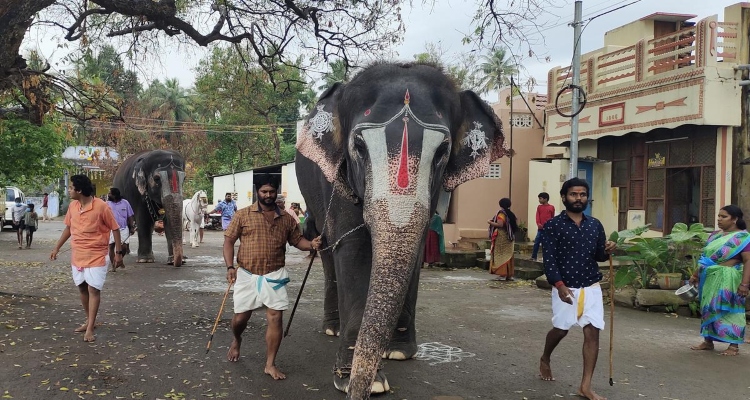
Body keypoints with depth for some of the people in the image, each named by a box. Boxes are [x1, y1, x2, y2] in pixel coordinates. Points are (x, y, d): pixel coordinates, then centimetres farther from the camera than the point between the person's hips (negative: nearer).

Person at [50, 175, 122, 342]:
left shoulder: (101, 206, -17)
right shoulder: (72, 206, 2)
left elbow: (115, 229, -9)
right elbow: (68, 228, 16)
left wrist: (118, 252, -8)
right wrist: (57, 248, 16)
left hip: (97, 256, -6)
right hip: (77, 255, 6)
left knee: (93, 289, -6)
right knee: (82, 288, 12)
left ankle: (90, 329, -3)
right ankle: (90, 320, 27)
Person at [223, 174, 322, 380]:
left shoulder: (286, 218, 6)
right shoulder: (244, 215, -1)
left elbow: (297, 240, 11)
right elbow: (229, 240, -1)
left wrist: (311, 244, -11)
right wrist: (230, 266, -12)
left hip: (274, 276, 1)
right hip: (247, 274, -1)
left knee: (275, 318, -4)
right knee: (240, 317, 7)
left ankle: (270, 364, 7)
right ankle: (236, 340, 44)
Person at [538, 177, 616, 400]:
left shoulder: (595, 225, 8)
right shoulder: (553, 226, -7)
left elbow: (598, 256, 15)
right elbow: (549, 259, -12)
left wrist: (607, 251, -8)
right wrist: (559, 285, -23)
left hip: (591, 288, 4)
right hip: (565, 288, -4)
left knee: (593, 332, -2)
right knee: (561, 329, 11)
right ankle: (545, 361, 42)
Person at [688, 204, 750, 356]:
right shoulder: (715, 235, 13)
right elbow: (705, 257, 20)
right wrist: (696, 275, 21)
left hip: (728, 280, -7)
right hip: (710, 278, 7)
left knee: (729, 310, -2)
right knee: (708, 308, 11)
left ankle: (734, 345, 7)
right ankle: (708, 341, 20)